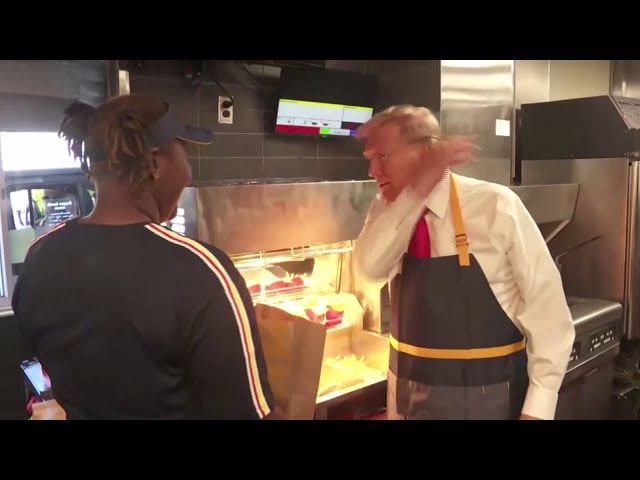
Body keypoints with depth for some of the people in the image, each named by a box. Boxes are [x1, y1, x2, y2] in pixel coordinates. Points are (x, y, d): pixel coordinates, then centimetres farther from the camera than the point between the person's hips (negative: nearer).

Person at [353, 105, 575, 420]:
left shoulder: (494, 205, -15)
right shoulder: (388, 210, -3)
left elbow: (547, 308, -13)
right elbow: (371, 267, -21)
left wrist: (538, 408, -15)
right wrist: (416, 190, -28)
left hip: (485, 399, -3)